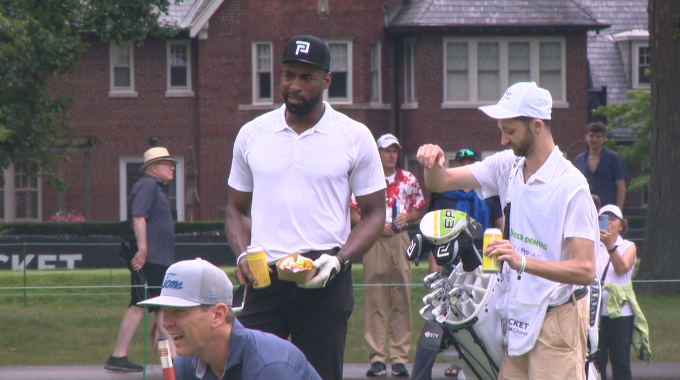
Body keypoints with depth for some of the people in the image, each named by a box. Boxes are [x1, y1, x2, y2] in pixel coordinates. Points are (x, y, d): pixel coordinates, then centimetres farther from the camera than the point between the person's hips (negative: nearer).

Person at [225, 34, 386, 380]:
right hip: (264, 279, 2)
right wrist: (243, 255, -2)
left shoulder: (355, 137, 3)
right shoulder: (252, 135, 10)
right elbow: (237, 208, 18)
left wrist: (339, 259, -12)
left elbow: (374, 213, 5)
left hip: (324, 282, -2)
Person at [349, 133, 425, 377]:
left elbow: (419, 209, 17)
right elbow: (352, 213, 3)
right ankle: (377, 357, -3)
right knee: (374, 300, -4)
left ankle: (400, 357, 2)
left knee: (402, 298, -1)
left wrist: (407, 217, -4)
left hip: (401, 239, 2)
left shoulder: (409, 180, 12)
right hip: (374, 240, -2)